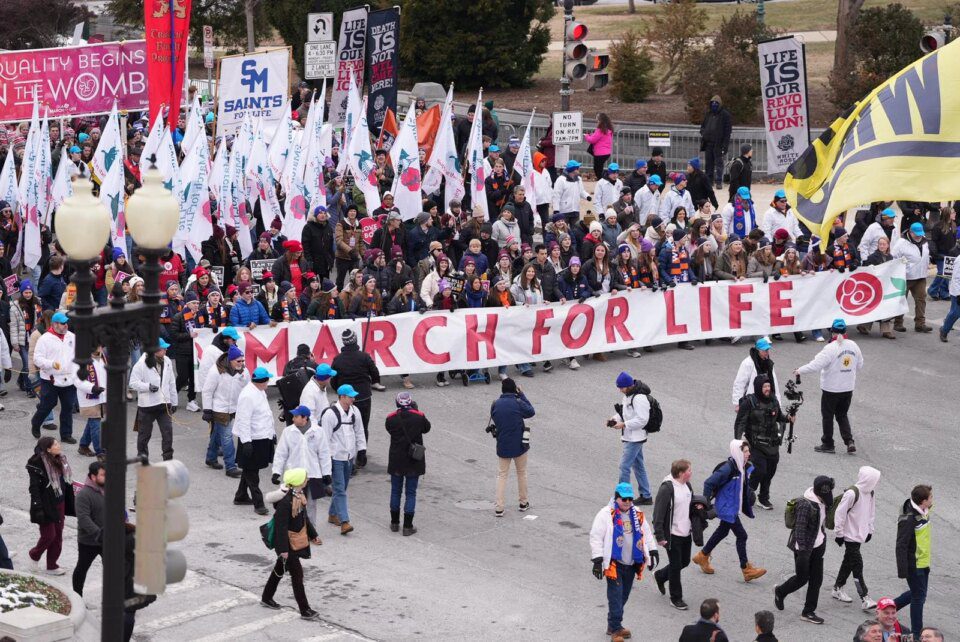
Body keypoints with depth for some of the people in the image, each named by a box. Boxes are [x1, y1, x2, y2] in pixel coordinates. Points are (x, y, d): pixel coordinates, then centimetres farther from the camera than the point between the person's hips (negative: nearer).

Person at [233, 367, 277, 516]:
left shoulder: (260, 392, 11)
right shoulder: (248, 395, -21)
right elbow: (243, 421, -23)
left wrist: (272, 432, 23)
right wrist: (246, 442, -25)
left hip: (263, 437, 10)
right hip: (252, 439, -10)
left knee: (250, 470, 19)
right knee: (251, 472, -2)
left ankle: (241, 497, 32)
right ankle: (258, 503, -1)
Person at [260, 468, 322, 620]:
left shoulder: (299, 495, 1)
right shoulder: (285, 501, -29)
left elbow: (304, 517, 15)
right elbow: (281, 526, -26)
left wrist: (313, 534, 21)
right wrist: (283, 549, -25)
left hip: (298, 539, 10)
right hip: (288, 542, -10)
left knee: (280, 568, 23)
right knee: (297, 573, -4)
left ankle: (267, 598, 40)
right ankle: (305, 610, 2)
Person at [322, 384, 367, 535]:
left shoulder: (354, 412, 5)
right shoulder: (330, 414, -17)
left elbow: (359, 432, 16)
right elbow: (325, 437, -15)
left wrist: (362, 451, 14)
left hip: (349, 456, 7)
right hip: (336, 457, -7)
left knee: (342, 488, 16)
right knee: (339, 490, -10)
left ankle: (333, 514, 32)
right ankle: (344, 522, -15)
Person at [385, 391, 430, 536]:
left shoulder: (391, 418, -9)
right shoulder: (419, 417, -11)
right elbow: (426, 428, 8)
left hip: (396, 461, 1)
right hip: (414, 462, -1)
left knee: (395, 491, 16)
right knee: (411, 493, 5)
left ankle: (395, 523, 24)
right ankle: (407, 526, 2)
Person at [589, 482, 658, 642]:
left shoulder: (637, 515, 9)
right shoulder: (606, 515, -9)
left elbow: (647, 533, 21)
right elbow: (596, 537, -10)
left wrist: (653, 552, 14)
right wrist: (597, 560, -14)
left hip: (631, 563, 6)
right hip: (614, 563, -6)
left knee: (624, 596, 11)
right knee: (616, 596, -9)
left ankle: (613, 625, 24)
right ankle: (615, 629, -3)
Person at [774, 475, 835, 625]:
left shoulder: (823, 503, 5)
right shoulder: (806, 504, -23)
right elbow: (800, 528, -24)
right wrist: (802, 551, -26)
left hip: (817, 545, 8)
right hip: (804, 546, -8)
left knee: (817, 579, 6)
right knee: (802, 578, 2)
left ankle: (808, 612, 14)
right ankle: (780, 592, 30)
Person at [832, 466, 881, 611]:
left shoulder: (870, 494, 4)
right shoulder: (852, 493, -22)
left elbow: (871, 512, 19)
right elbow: (840, 513, -18)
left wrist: (869, 530, 19)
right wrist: (839, 533, -14)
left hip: (860, 535, 8)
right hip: (850, 535, -8)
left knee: (848, 562, 18)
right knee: (857, 565, -8)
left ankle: (837, 589, 32)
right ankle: (865, 599, -10)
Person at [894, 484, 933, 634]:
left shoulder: (924, 513, 4)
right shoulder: (908, 519, -25)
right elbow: (901, 545, -24)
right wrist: (902, 570, -25)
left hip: (923, 563, 9)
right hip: (914, 565, -9)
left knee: (917, 593, 21)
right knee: (919, 596, 0)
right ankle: (917, 633, 10)